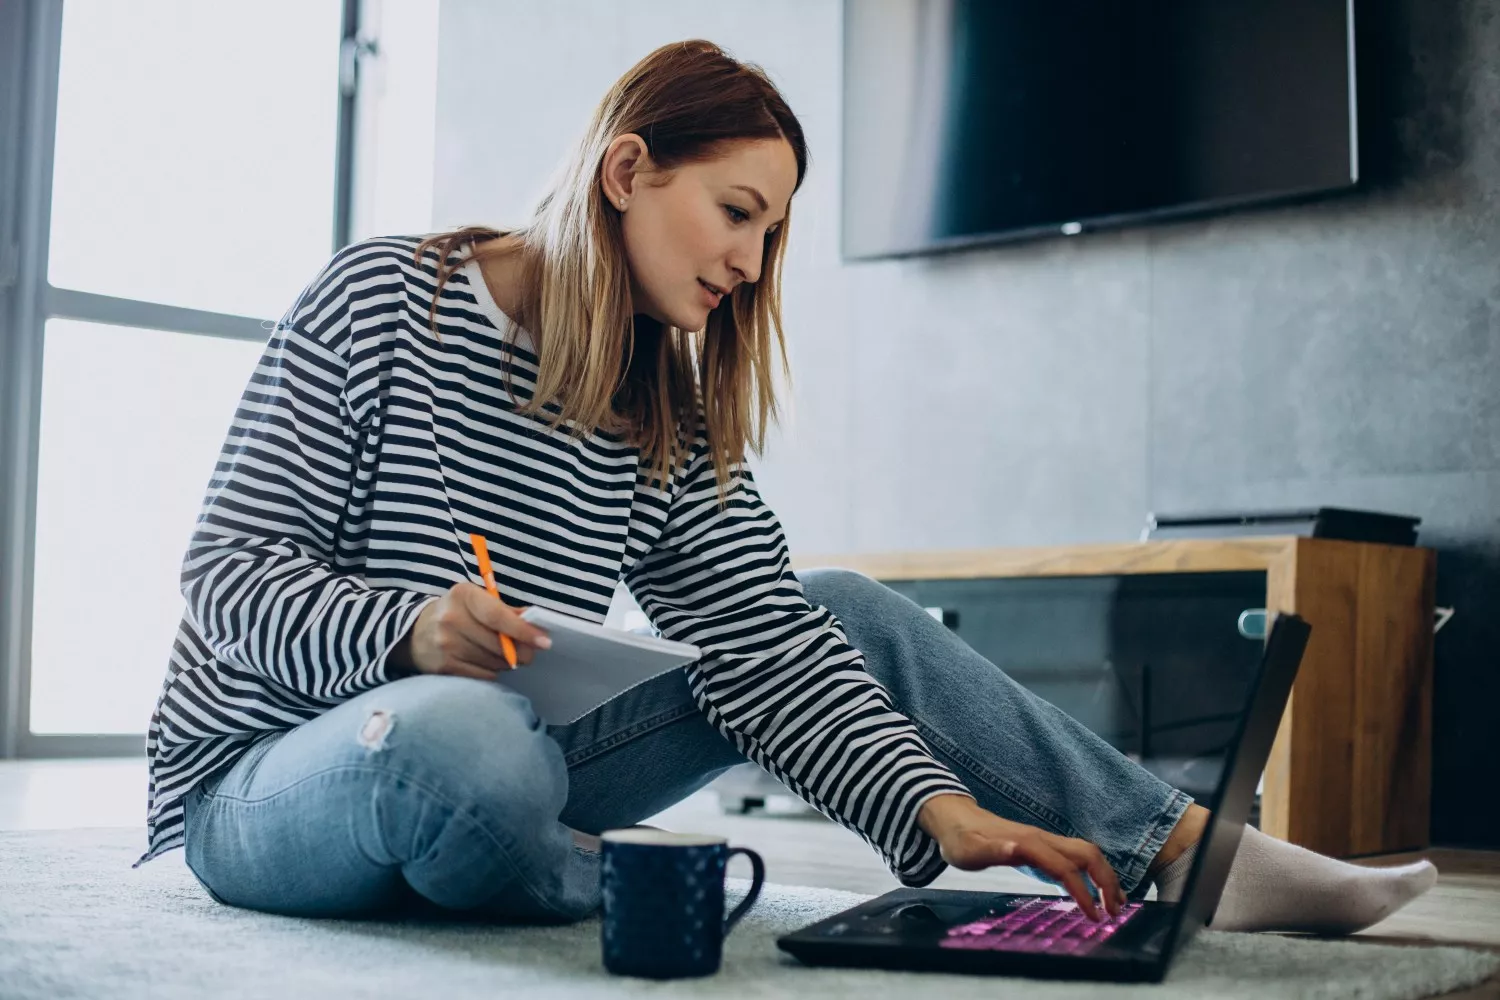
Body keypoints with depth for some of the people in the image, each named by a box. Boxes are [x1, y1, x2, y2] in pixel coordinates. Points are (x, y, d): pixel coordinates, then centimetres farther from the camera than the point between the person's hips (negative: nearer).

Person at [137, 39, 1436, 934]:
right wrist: (409, 635, -34)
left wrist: (942, 808, -19)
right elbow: (229, 575, -14)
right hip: (270, 781, -6)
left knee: (850, 614, -1)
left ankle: (1200, 853, -1)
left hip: (499, 761, 6)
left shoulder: (672, 423, 6)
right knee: (468, 736, -44)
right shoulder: (389, 301, -11)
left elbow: (769, 648, -4)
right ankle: (619, 882, -9)